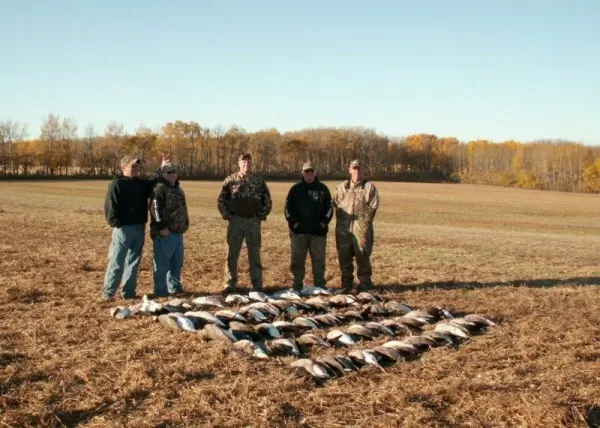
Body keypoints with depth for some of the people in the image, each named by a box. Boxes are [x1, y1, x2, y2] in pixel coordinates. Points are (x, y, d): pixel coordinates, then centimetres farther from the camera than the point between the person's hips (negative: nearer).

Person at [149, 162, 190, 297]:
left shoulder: (178, 189, 18)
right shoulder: (159, 188, -13)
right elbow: (155, 209, -22)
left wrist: (185, 224, 22)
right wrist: (161, 227, -24)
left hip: (178, 232, 9)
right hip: (164, 233, -9)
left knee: (177, 262, 16)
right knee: (162, 263, -3)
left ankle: (174, 286, 27)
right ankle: (161, 290, 3)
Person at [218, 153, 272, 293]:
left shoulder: (259, 180, 6)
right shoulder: (231, 180, 2)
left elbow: (267, 200, 12)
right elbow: (221, 200, 5)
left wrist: (262, 215, 2)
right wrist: (227, 215, -4)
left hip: (253, 222, 1)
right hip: (236, 221, -1)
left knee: (255, 255, 6)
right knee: (232, 254, 2)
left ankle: (257, 286, 12)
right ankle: (230, 284, 10)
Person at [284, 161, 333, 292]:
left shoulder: (322, 189, 8)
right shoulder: (296, 189, 5)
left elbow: (329, 206, 9)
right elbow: (288, 207, 4)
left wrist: (324, 221, -2)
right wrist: (292, 222, -7)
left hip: (318, 231, 1)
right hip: (299, 231, 0)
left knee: (319, 260, 6)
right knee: (297, 260, 3)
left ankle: (320, 286, 15)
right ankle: (296, 287, 10)